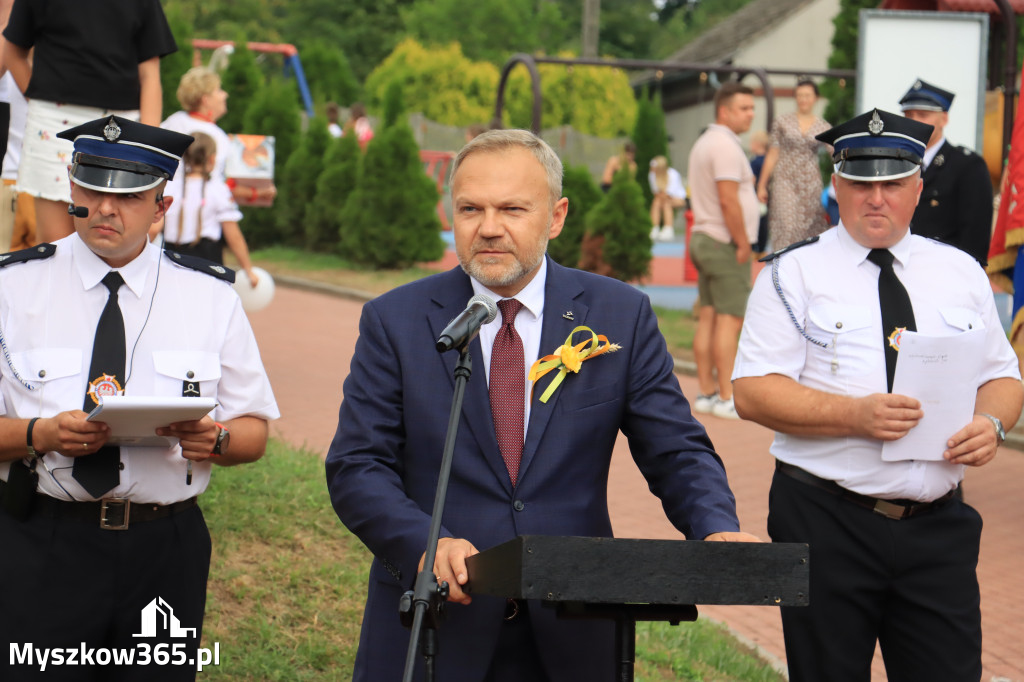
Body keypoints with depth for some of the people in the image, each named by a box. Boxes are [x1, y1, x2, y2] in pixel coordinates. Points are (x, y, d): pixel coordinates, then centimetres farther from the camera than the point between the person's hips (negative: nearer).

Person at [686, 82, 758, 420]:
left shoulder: (703, 142, 17)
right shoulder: (725, 145, -15)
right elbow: (729, 200, -21)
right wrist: (743, 243, -15)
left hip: (703, 238, 10)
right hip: (725, 243, -10)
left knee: (708, 318, 9)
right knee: (730, 319, -8)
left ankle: (707, 392, 11)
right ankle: (727, 398, -8)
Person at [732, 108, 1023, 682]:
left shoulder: (962, 273, 13)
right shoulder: (795, 274, 0)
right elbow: (753, 392, -7)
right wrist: (854, 415, -20)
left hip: (939, 525, 3)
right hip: (826, 522, -3)